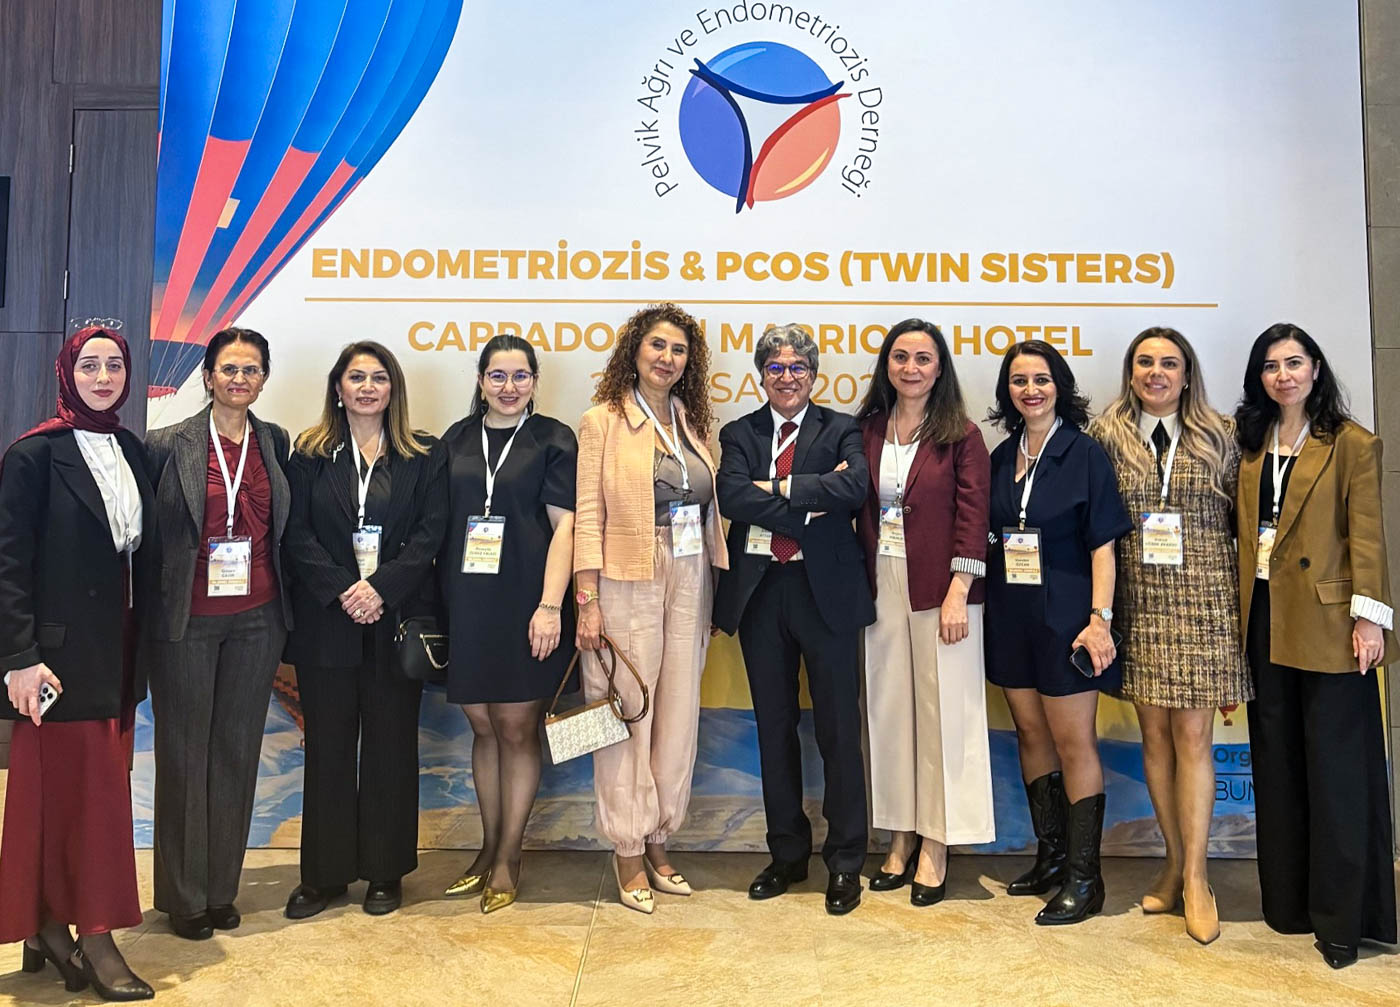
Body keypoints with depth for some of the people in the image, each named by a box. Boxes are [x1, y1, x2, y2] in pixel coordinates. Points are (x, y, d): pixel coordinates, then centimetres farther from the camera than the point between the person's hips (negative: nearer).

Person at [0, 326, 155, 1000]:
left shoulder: (131, 451, 10)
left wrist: (142, 646, 9)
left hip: (118, 651, 6)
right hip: (62, 651, -6)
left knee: (100, 786, 9)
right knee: (61, 787, 0)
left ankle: (55, 929, 20)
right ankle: (92, 936, 10)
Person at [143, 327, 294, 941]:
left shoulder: (276, 443, 6)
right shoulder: (168, 445, -4)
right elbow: (143, 530, -1)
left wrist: (285, 603, 6)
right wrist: (151, 597, -6)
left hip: (257, 619, 3)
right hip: (186, 619, -3)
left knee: (238, 751, 10)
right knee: (184, 753, 7)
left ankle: (221, 888, 25)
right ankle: (184, 896, 22)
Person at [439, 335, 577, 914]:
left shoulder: (553, 440, 0)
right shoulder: (456, 441, 10)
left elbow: (564, 523, -6)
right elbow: (439, 522, 12)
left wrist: (550, 605, -14)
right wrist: (436, 600, 5)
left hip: (525, 601, -3)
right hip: (466, 602, 4)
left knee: (517, 728, 3)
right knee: (482, 725, 12)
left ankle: (509, 857, 17)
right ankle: (489, 847, 26)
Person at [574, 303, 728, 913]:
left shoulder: (693, 424, 13)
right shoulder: (603, 422, -1)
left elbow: (708, 511, 15)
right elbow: (588, 515, -6)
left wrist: (716, 588, 9)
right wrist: (587, 601, -12)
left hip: (689, 583, 5)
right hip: (627, 584, -5)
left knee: (679, 716, 8)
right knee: (626, 717, 1)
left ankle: (658, 841, 23)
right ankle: (627, 852, 15)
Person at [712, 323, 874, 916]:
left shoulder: (841, 431, 5)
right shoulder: (739, 434, 10)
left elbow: (855, 488, -16)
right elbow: (732, 497, -10)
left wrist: (780, 488, -14)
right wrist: (812, 499, -15)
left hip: (826, 591, -2)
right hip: (760, 593, 3)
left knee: (839, 729, 3)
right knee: (774, 728, 12)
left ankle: (845, 862, 18)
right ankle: (787, 855, 27)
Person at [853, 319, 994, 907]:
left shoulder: (961, 435, -2)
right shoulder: (866, 431, 8)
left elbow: (972, 517, -7)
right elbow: (860, 512, 8)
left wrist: (957, 594, -14)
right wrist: (859, 587, 1)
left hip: (939, 589, -3)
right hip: (881, 588, 4)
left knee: (942, 712, 1)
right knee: (888, 710, 9)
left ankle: (936, 845, 13)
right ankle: (901, 836, 22)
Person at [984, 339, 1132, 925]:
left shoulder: (1084, 453, -5)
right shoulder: (1002, 457, 9)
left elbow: (1103, 544, -8)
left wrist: (1100, 618, -16)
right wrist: (978, 598, 5)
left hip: (1064, 614, -5)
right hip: (1012, 615, 5)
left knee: (1073, 743, 0)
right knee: (1031, 734, 12)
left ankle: (1083, 877, 11)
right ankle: (1050, 856, 25)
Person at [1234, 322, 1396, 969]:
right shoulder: (1250, 445, 12)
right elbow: (1242, 531, 9)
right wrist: (1239, 617, 4)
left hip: (1327, 623, -5)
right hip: (1265, 620, 5)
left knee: (1335, 767, 0)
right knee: (1278, 764, 12)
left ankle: (1342, 918, 11)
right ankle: (1289, 901, 24)